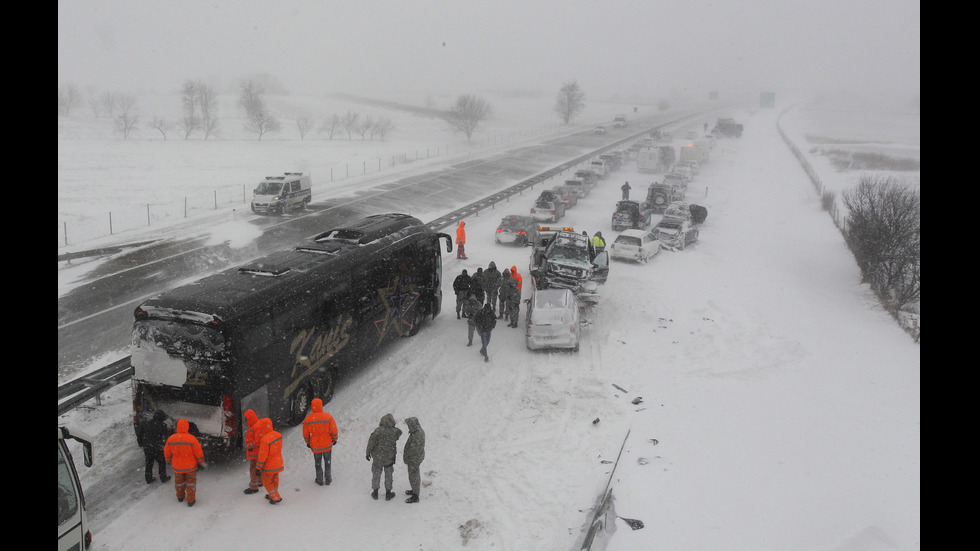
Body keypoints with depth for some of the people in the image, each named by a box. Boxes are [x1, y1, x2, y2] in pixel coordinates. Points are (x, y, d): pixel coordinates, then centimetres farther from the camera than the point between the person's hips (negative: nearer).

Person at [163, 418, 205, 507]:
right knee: (191, 483, 14)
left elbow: (167, 453, 0)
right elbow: (199, 453, -16)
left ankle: (180, 497, 43)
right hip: (190, 466, -3)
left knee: (179, 482, 25)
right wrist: (202, 463, 1)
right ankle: (190, 501, 19)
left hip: (177, 466, 3)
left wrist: (169, 462, 20)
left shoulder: (171, 439, -14)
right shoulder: (192, 439, -24)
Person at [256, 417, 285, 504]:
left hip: (269, 466, -7)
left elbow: (262, 455, -22)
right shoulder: (278, 434, -7)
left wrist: (258, 467, -13)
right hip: (278, 463, 7)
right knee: (275, 480, 22)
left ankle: (276, 498, 15)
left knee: (267, 482, 13)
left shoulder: (264, 439, -28)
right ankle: (272, 495, 39)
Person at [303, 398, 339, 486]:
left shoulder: (308, 419, -14)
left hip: (315, 446, 0)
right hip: (327, 445, 0)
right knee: (327, 462, 20)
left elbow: (305, 434, -5)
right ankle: (328, 479, 30)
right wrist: (335, 439, 6)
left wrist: (307, 442, 13)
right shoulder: (328, 417, -18)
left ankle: (320, 480, 32)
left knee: (318, 463, 20)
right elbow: (334, 430, -13)